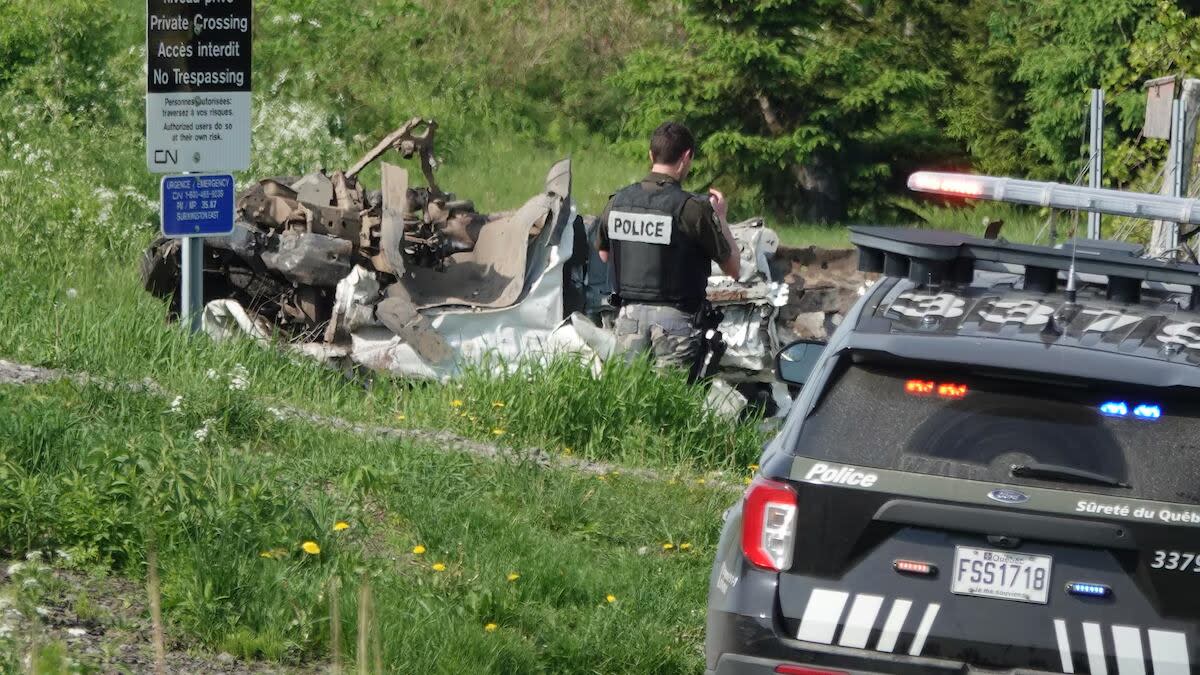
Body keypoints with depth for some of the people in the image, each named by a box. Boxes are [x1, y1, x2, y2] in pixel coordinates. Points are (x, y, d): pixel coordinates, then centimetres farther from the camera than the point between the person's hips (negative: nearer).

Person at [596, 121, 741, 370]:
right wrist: (720, 217, 8)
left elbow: (604, 255, 21)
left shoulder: (617, 202, 3)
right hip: (675, 319, -5)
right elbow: (733, 268, -5)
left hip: (629, 314, 5)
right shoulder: (692, 208, -14)